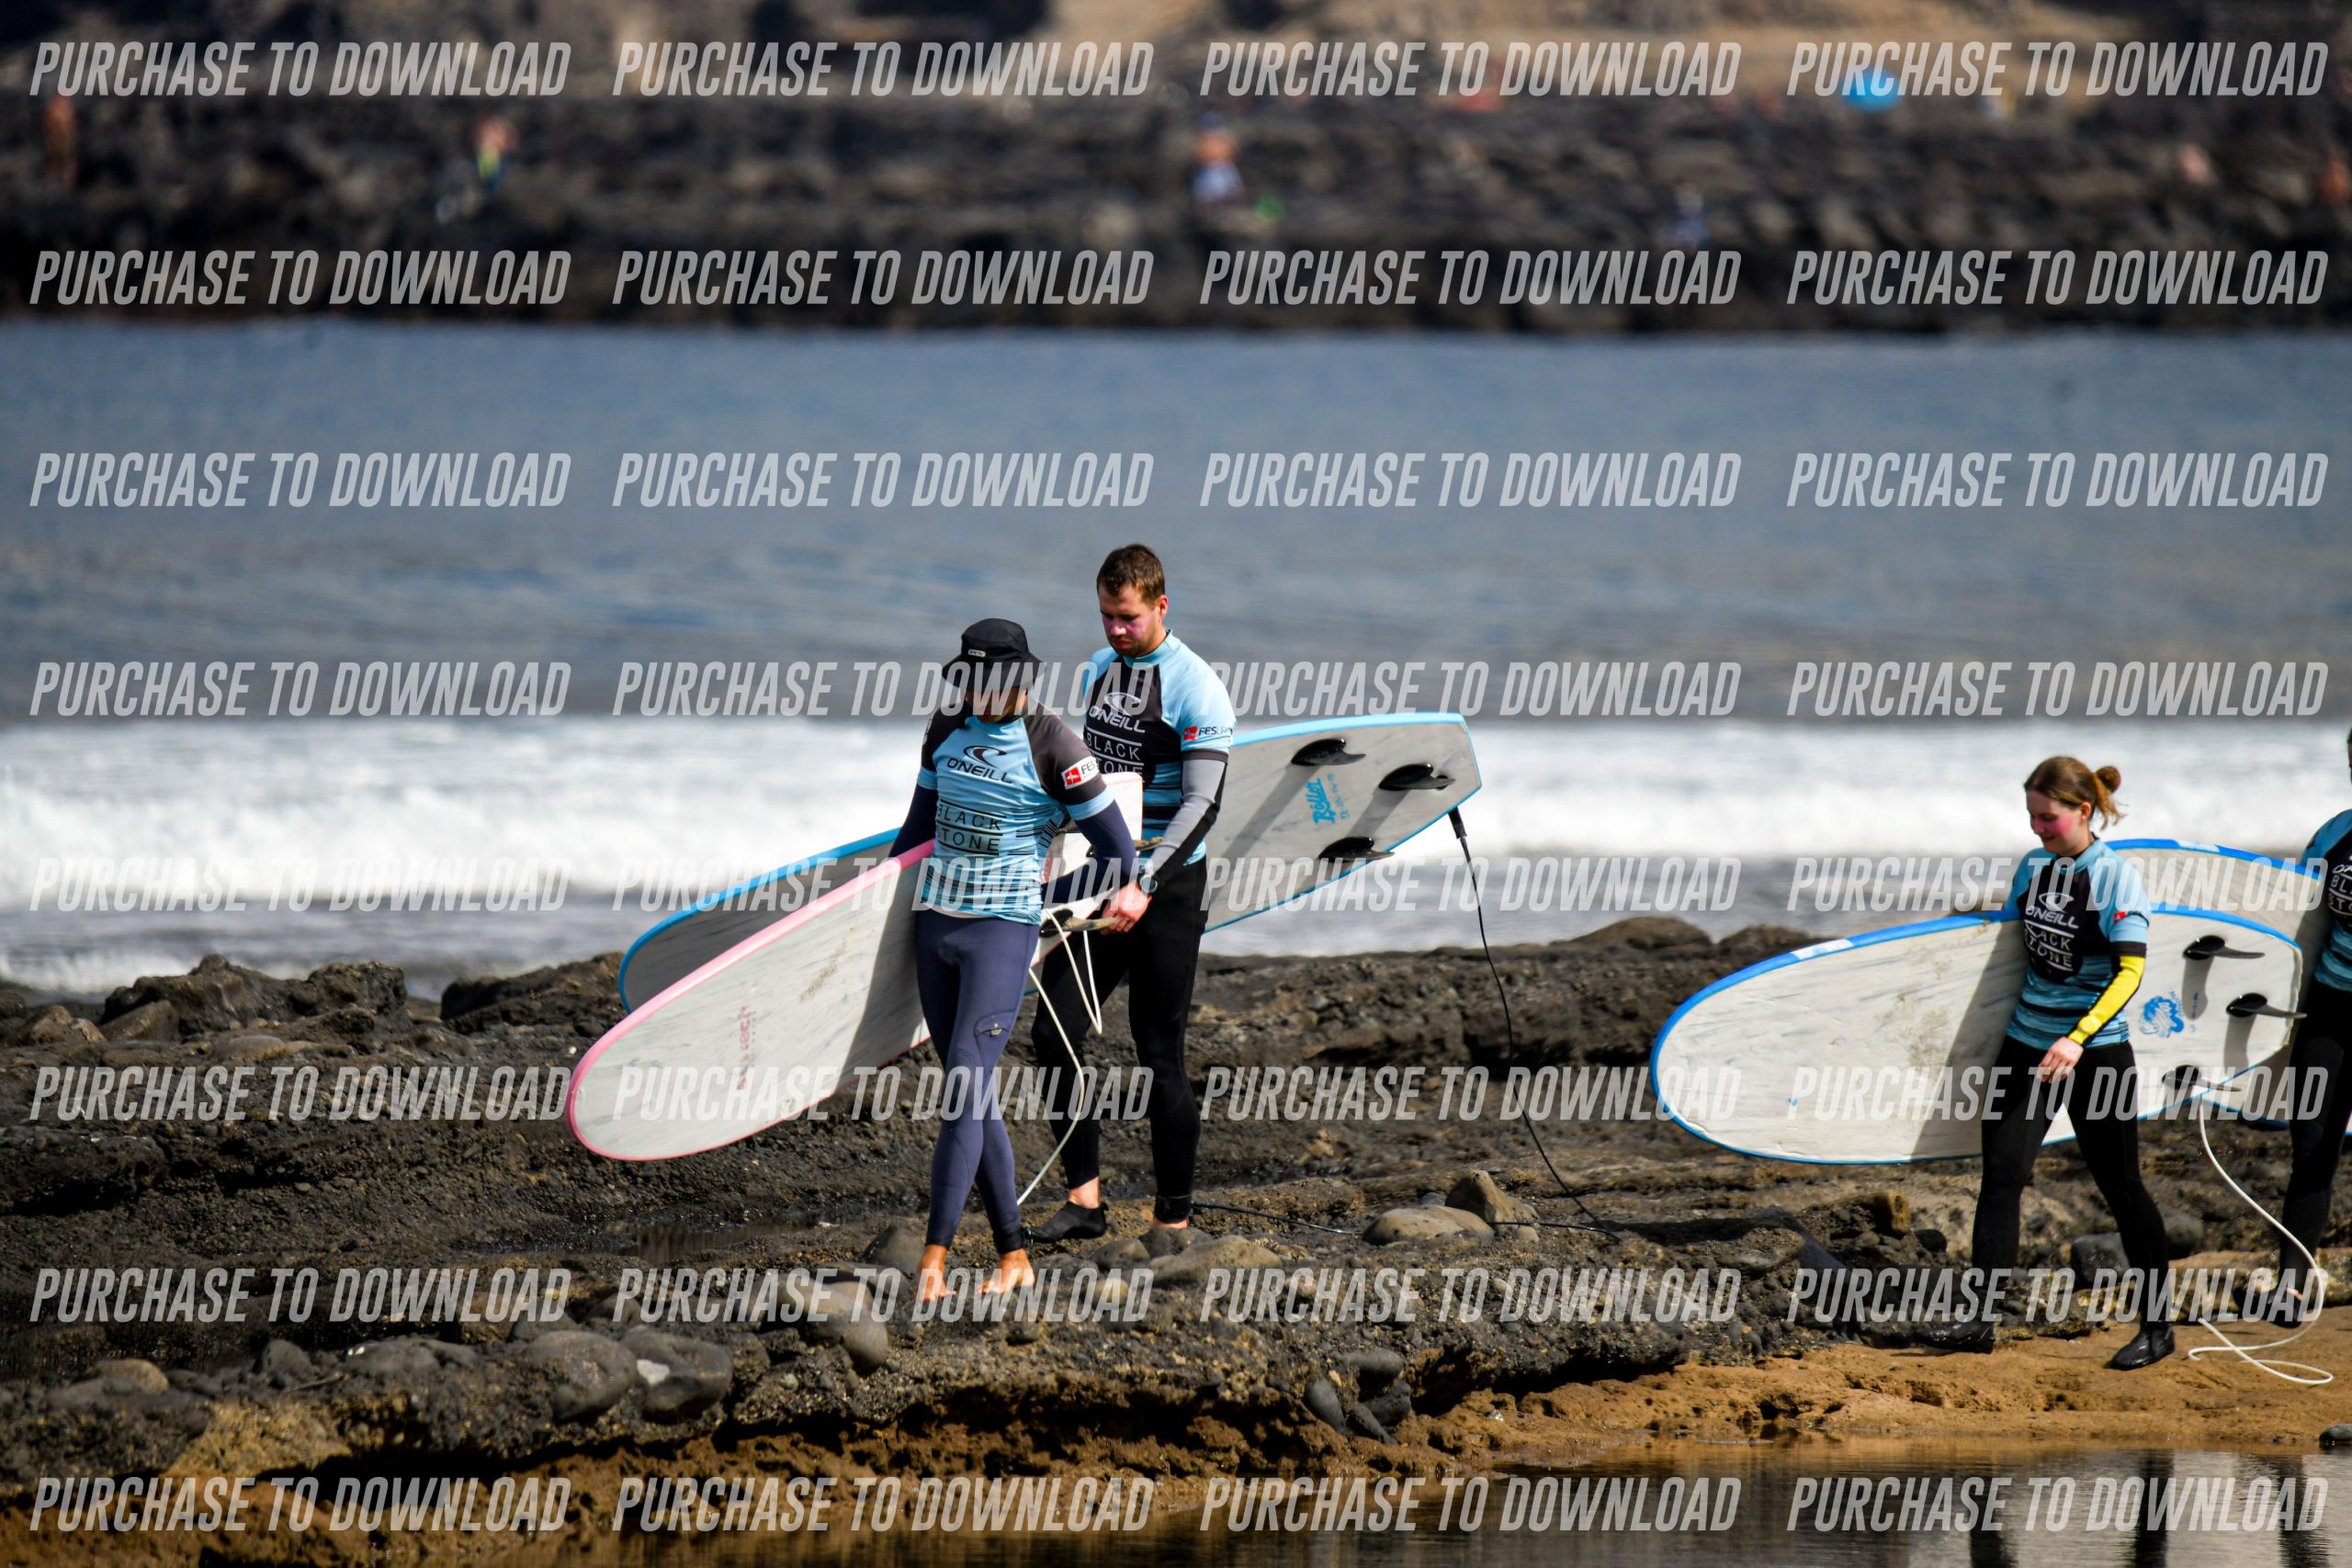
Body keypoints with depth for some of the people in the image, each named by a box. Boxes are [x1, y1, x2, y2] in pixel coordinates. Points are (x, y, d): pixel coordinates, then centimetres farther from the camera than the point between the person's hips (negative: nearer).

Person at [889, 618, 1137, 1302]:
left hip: (1002, 931, -6)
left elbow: (1119, 859, -5)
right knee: (974, 1098, 6)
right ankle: (1014, 1256, 11)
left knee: (965, 1090, -15)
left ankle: (933, 1256, -18)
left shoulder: (1053, 750, -10)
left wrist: (1038, 896, -2)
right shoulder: (950, 728, 7)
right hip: (934, 925, 6)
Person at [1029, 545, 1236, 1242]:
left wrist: (1144, 887, -27)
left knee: (1159, 1055, -4)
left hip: (1167, 885, -7)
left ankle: (1173, 1220, 5)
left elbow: (1201, 804, -19)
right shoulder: (1097, 670, 11)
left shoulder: (1195, 688, -12)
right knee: (1053, 1030, -3)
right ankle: (1085, 1197, 2)